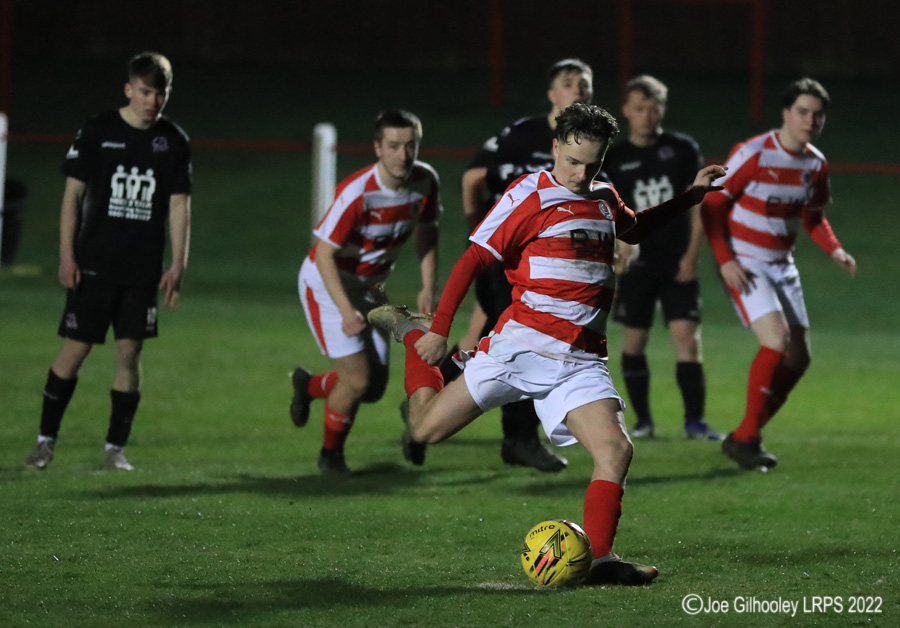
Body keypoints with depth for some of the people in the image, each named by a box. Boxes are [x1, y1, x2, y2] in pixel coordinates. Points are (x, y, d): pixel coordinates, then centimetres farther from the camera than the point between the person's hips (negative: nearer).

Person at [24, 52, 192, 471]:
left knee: (129, 353, -1)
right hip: (94, 264, -2)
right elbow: (73, 193, 1)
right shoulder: (97, 132, -2)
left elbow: (179, 205, 6)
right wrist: (66, 255, -5)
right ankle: (46, 439, 7)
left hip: (143, 269, 2)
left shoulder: (173, 142, 4)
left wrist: (178, 266, 0)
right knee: (75, 349, -3)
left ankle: (116, 448, 7)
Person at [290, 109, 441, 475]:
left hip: (369, 286, 7)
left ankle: (309, 385, 37)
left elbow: (426, 233, 7)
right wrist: (347, 311, -33)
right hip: (326, 281, -7)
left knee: (375, 387, 6)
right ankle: (330, 455, 12)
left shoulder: (425, 181, -11)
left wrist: (428, 288, -3)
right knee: (357, 379, -14)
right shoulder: (357, 194, -31)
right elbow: (324, 254, -27)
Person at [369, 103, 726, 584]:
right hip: (523, 344, -4)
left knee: (616, 450, -18)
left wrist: (691, 195, 30)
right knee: (427, 429, 4)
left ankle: (599, 558, -17)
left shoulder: (605, 200, 15)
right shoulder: (529, 196, -5)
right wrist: (440, 328, -11)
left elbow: (633, 229, 39)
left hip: (581, 361, 4)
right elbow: (473, 260, -6)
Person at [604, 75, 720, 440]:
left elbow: (699, 204, 4)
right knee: (634, 342, 2)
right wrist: (617, 250, -10)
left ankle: (694, 420, -5)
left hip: (678, 264, -1)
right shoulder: (614, 159, 4)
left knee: (687, 337, -9)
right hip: (637, 265, 1)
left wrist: (692, 255, -4)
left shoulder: (682, 149, 3)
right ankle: (643, 420, 13)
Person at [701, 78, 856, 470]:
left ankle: (744, 438, 15)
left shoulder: (816, 164, 5)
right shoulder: (753, 154, -15)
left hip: (781, 266, 7)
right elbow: (711, 205, -12)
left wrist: (835, 251, 1)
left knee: (798, 358, 2)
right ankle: (746, 438, -14)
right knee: (777, 340, -24)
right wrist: (725, 261, -20)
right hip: (744, 265, -7)